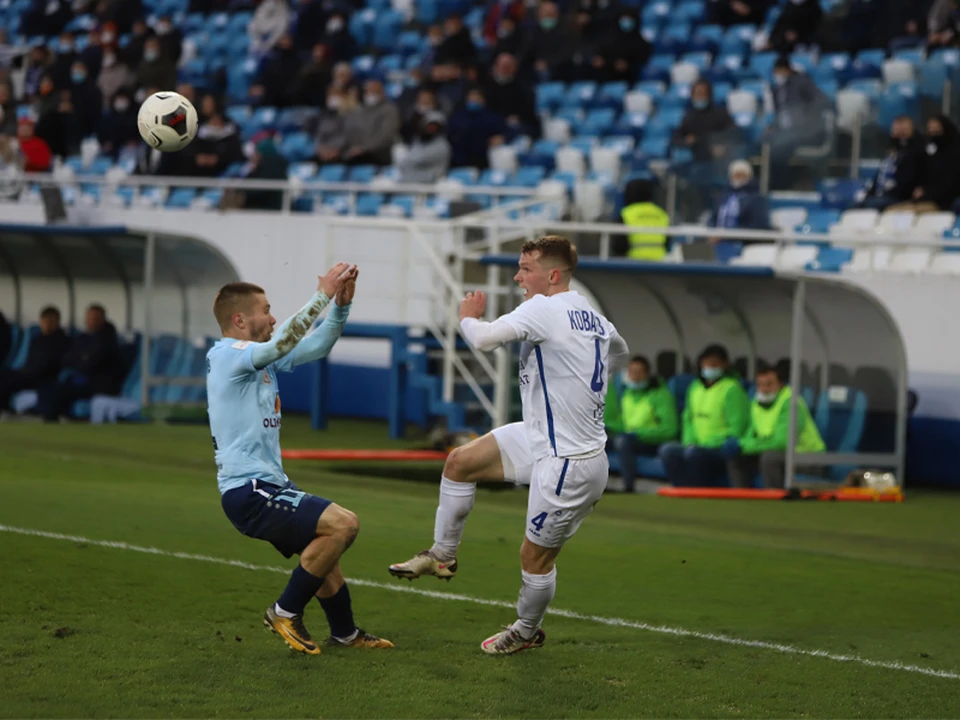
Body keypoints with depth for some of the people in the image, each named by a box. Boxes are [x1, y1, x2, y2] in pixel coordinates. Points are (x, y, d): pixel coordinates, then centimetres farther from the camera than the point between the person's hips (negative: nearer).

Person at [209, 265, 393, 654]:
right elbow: (283, 341, -28)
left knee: (324, 549, 21)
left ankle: (344, 633, 37)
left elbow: (315, 347, 14)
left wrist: (341, 304, -1)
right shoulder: (227, 356, -14)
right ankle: (286, 611, -7)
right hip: (248, 491, -10)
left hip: (269, 485, 10)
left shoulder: (263, 359, 13)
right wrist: (324, 293, -25)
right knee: (343, 524, -18)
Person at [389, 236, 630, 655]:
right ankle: (441, 556, 22)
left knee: (535, 556, 6)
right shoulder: (593, 317, 7)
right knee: (460, 462, 10)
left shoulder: (545, 309, -21)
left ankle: (526, 632, 27)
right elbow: (618, 351, 28)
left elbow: (484, 339, -31)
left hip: (570, 463, -10)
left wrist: (468, 317, -7)